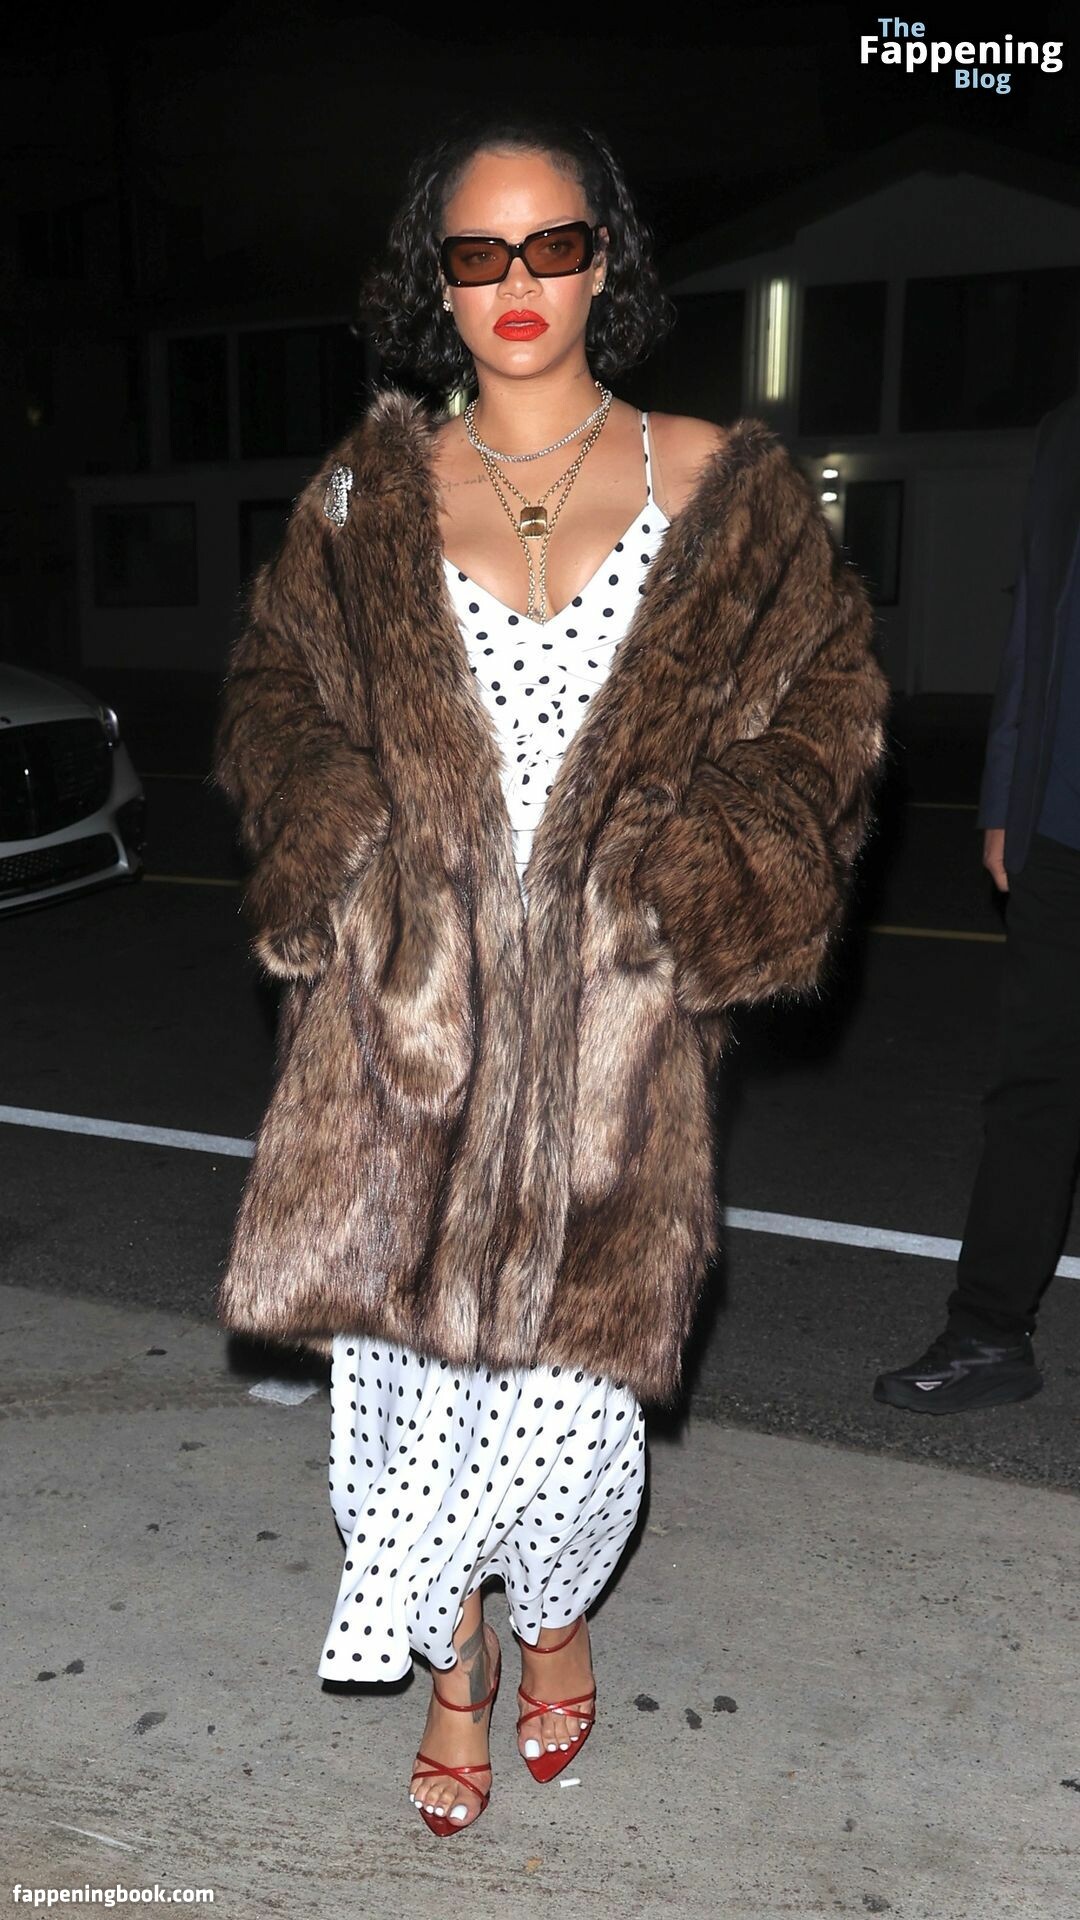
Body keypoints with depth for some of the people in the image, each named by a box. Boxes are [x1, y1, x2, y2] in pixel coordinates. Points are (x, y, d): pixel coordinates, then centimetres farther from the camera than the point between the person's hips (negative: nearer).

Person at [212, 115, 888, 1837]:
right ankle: (454, 1663, 36)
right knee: (409, 1339, 7)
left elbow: (827, 711, 4)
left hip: (613, 1008, -1)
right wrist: (349, 844, -3)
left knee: (575, 1348, 3)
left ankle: (555, 1615, 39)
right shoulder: (368, 497, 10)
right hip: (409, 1000, 2)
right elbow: (275, 697, 15)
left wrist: (695, 872, -8)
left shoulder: (723, 493, 5)